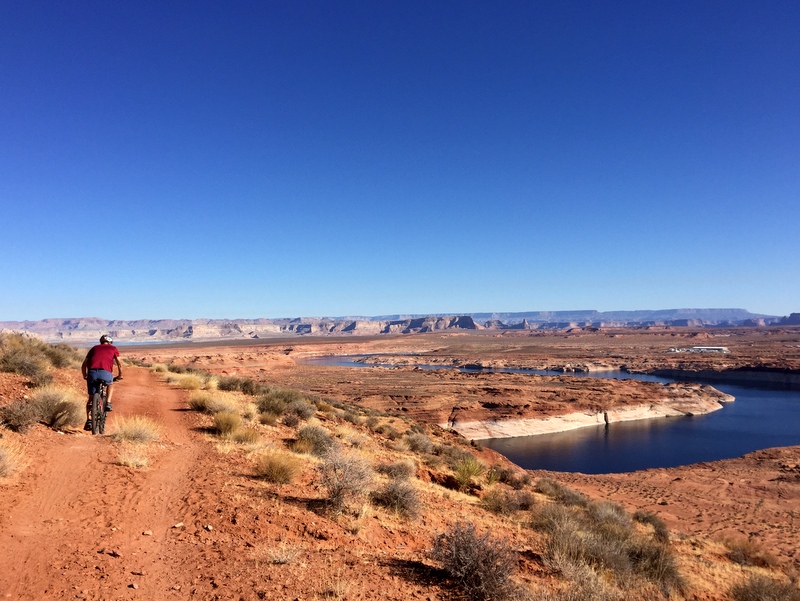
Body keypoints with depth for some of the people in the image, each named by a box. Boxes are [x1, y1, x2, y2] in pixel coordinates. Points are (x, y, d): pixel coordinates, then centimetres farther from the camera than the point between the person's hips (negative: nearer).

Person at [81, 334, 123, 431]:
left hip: (92, 373, 2)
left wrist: (85, 376, 38)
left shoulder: (94, 348, 28)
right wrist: (120, 375, 30)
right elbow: (119, 365, 15)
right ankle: (108, 403, 15)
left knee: (91, 398, 18)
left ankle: (89, 420, 7)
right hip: (106, 373, -2)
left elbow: (83, 365, 24)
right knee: (110, 384, 34)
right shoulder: (113, 348, 22)